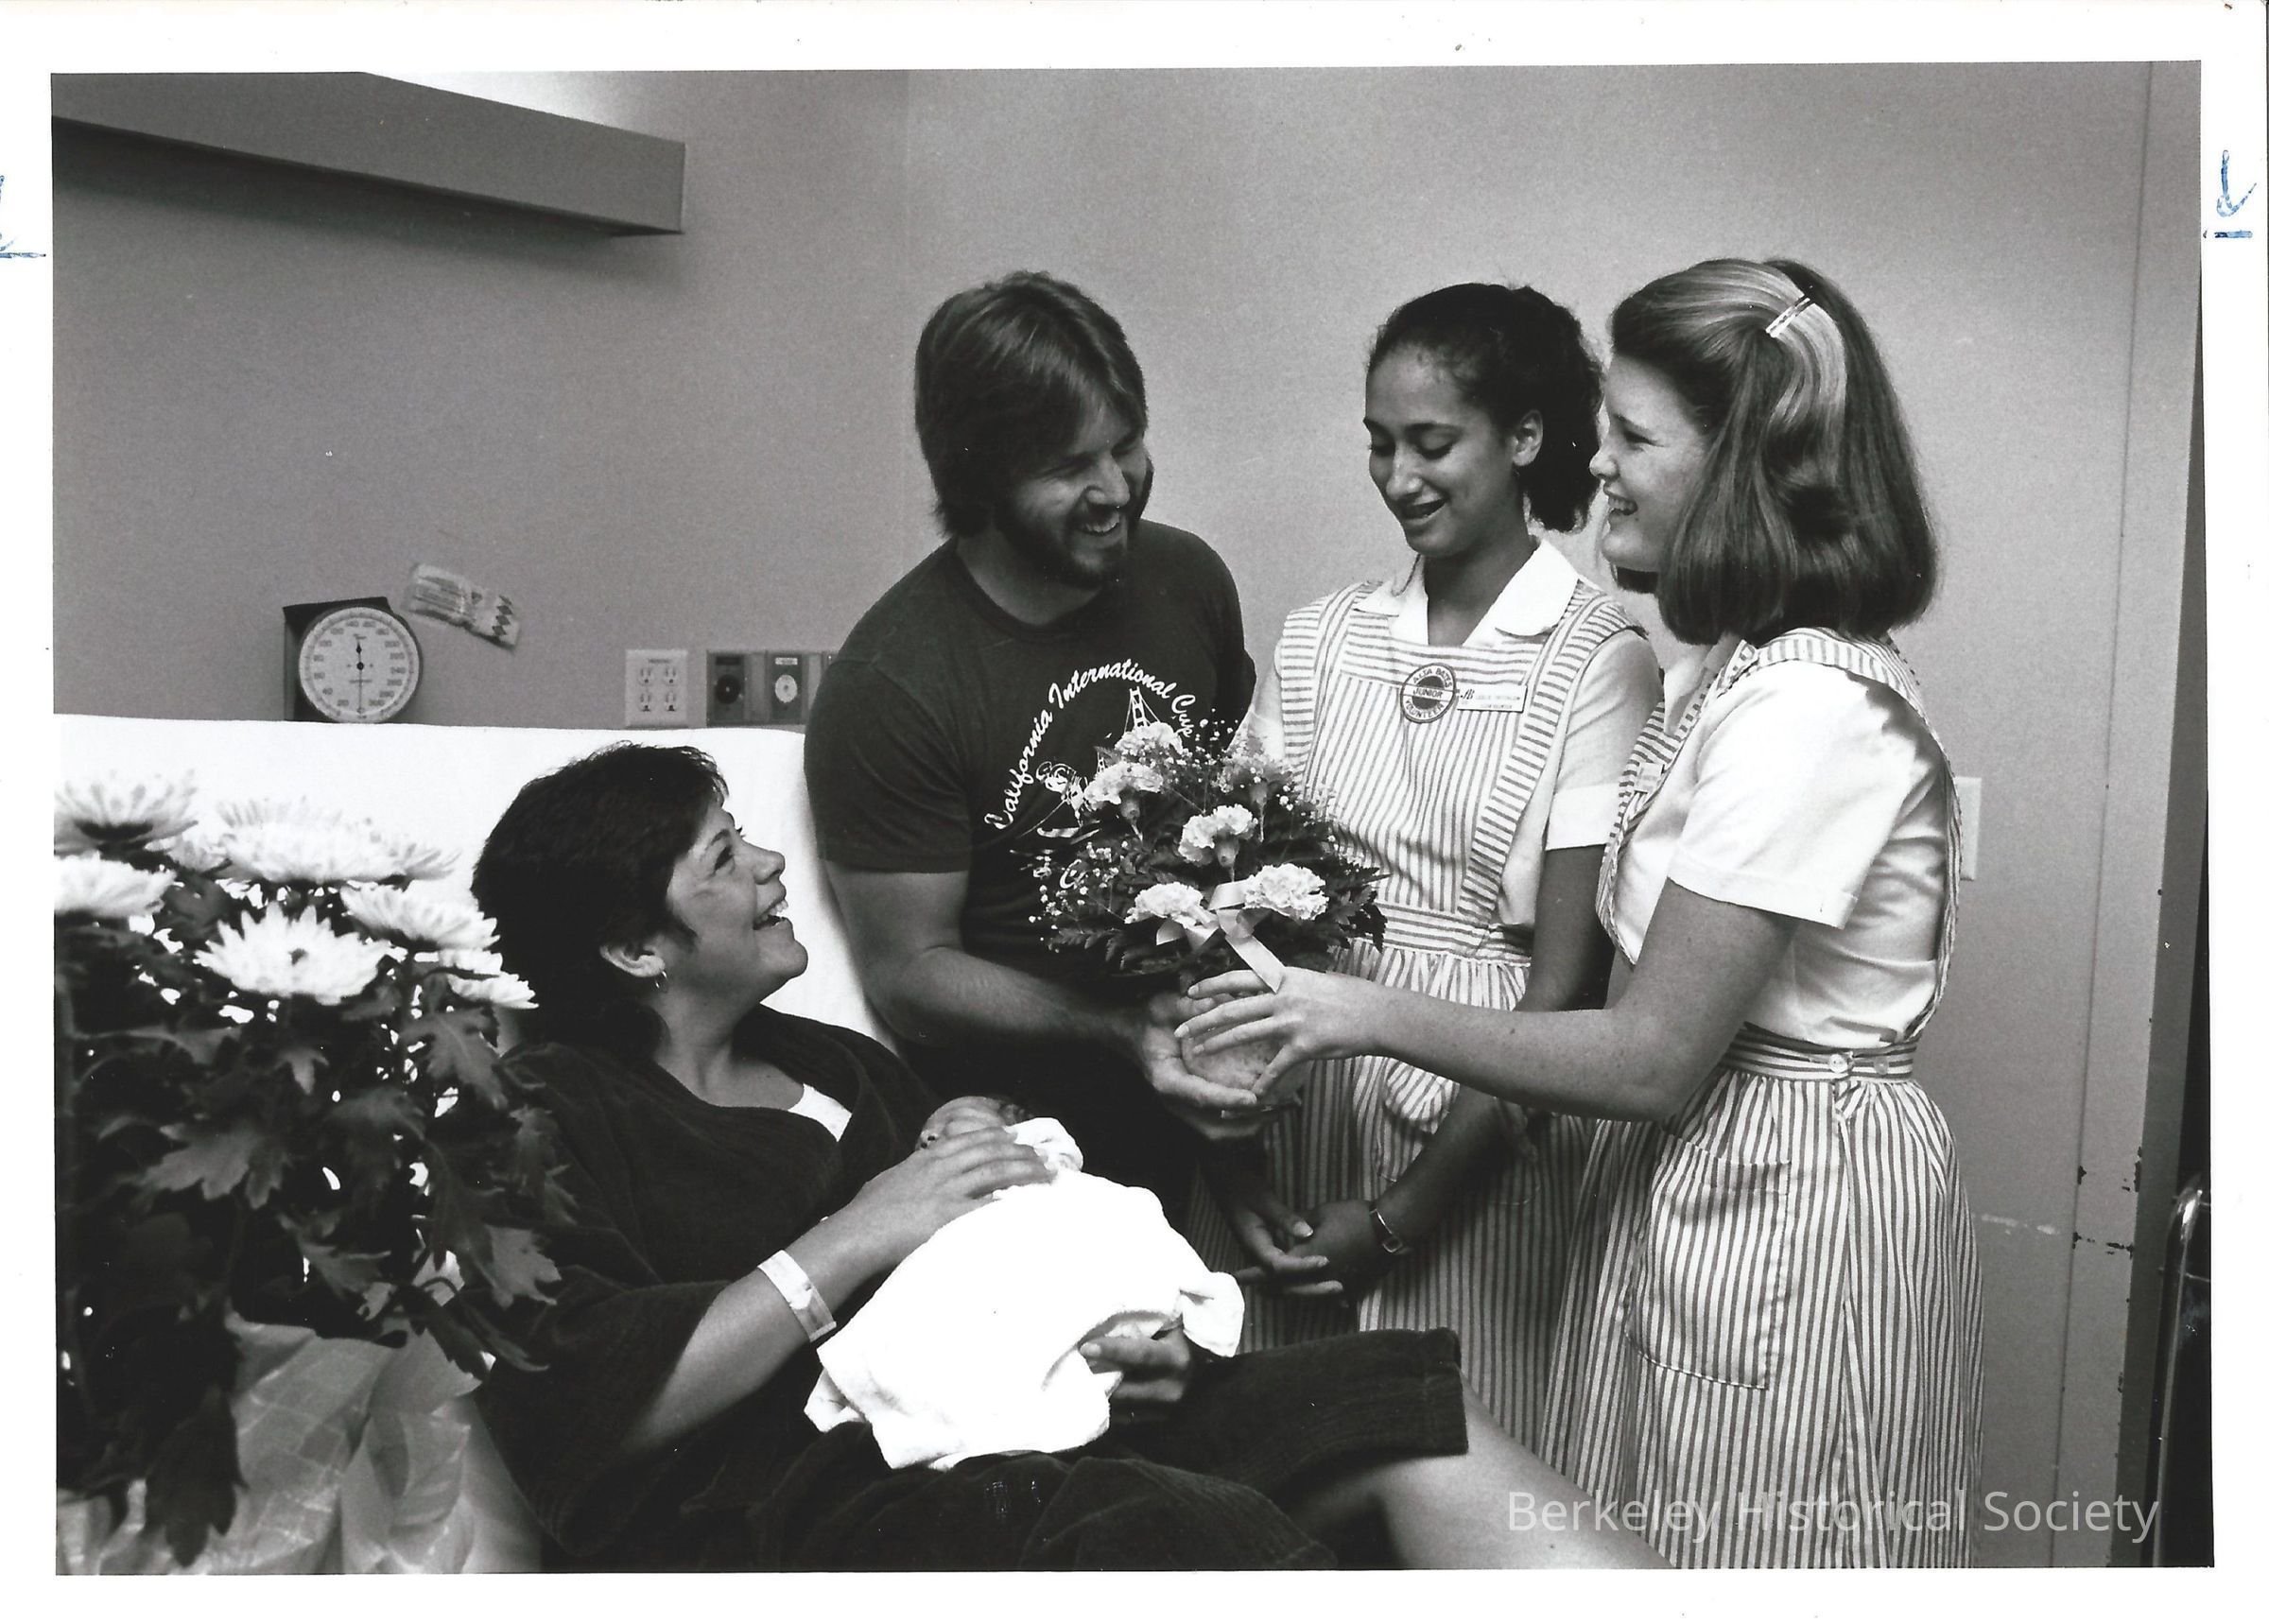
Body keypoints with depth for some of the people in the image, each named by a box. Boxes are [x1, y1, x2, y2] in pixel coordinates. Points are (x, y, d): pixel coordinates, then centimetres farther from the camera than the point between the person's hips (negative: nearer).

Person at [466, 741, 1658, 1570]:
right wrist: (856, 1238, -12)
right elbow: (586, 1404, -14)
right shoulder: (547, 1116, 0)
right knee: (1200, 1535, -32)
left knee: (1399, 1405, -9)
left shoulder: (837, 1067, 22)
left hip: (991, 1429, 7)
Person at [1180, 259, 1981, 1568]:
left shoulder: (1808, 711, -23)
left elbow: (1652, 1057, -21)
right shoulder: (1739, 668, 7)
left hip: (1789, 1211, -9)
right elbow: (1671, 985, 6)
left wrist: (1379, 1015, -14)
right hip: (1701, 1178, 9)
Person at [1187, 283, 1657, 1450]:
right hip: (1299, 1102, 4)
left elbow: (1568, 977, -11)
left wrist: (1401, 1212, -11)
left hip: (1482, 1137, -3)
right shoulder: (1322, 639, 3)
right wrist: (1232, 1157, -7)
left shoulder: (1597, 662, -10)